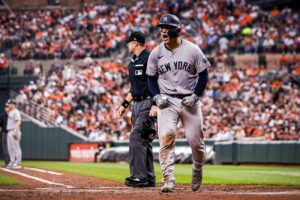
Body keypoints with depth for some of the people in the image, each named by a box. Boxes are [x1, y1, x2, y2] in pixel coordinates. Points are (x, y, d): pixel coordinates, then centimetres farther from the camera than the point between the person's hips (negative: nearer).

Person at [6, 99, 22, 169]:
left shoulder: (16, 112, -10)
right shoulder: (10, 113, 20)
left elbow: (18, 122, -20)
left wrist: (15, 131, -26)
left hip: (14, 132, -10)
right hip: (9, 132, 10)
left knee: (16, 147, -9)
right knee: (10, 148, 11)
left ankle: (18, 163, -9)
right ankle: (12, 162, 16)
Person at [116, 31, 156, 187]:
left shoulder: (149, 59, -11)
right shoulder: (133, 63, 18)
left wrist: (155, 104, -25)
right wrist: (124, 104, 19)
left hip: (148, 103, -10)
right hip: (137, 104, 10)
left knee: (136, 137, -17)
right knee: (143, 139, 9)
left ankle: (139, 176, -18)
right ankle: (148, 178, 13)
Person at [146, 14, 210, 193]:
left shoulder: (192, 50, -4)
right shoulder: (156, 53, 1)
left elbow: (203, 75, 1)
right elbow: (151, 78, 11)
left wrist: (195, 96, -11)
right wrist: (157, 96, -6)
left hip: (189, 101, -1)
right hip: (167, 102, 1)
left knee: (196, 140, 2)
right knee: (166, 136, -17)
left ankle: (198, 171, 31)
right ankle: (169, 180, -18)